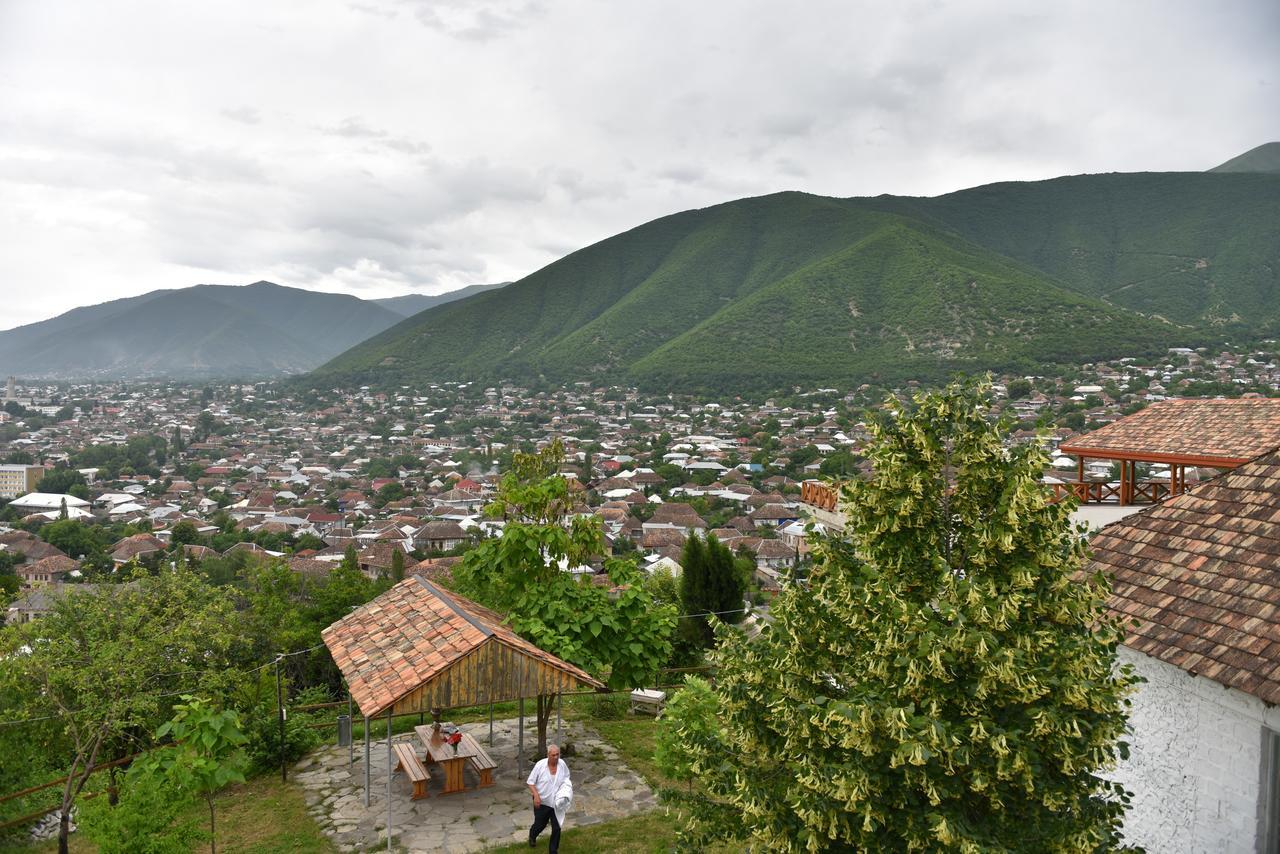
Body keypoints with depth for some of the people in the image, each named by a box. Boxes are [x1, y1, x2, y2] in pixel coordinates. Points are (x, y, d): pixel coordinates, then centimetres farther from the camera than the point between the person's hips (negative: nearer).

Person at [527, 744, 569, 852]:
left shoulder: (562, 764, -10)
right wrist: (536, 795, -23)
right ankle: (532, 836, 52)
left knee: (556, 828, 4)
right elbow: (531, 782, -11)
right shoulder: (540, 765, -19)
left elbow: (566, 778, 9)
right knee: (540, 824, 17)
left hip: (557, 802, 2)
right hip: (542, 802, -2)